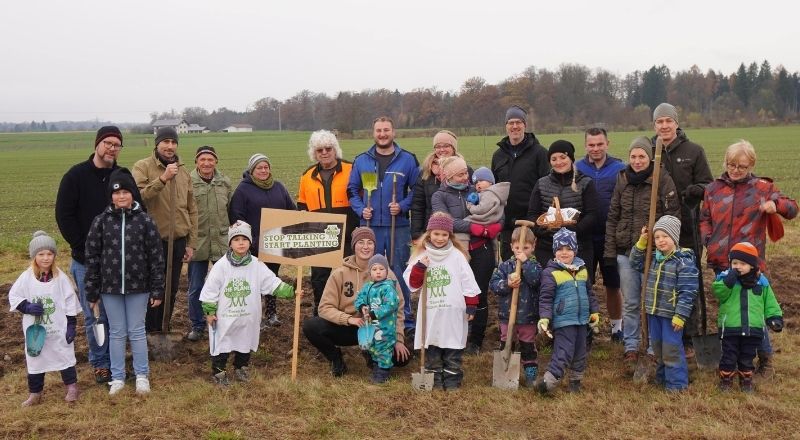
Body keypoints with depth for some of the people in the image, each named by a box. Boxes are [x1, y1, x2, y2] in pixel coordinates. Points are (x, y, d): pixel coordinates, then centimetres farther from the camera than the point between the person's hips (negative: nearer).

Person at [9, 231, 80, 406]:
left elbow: (70, 302, -4)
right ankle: (35, 393, 25)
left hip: (59, 329, -1)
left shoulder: (60, 277, -8)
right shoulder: (26, 277, -7)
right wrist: (27, 307, -16)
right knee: (34, 360, 12)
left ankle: (72, 387, 24)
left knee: (64, 356, 8)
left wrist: (71, 325, -6)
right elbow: (13, 296, 1)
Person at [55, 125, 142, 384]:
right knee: (95, 316, 3)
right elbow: (64, 216, -5)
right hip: (87, 262, -2)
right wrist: (84, 247, -10)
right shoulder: (76, 176, -4)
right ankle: (100, 363, 17)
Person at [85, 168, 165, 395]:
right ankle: (117, 377, 23)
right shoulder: (101, 221, -3)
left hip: (138, 287, -1)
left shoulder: (144, 220, -5)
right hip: (110, 288, 1)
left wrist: (158, 290, -4)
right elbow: (92, 256, 1)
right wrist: (92, 292, 1)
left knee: (137, 331, 9)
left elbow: (156, 256, -3)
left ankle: (142, 375, 22)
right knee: (117, 333, 11)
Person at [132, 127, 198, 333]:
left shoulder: (183, 172, 10)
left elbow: (192, 210, 12)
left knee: (171, 290, 12)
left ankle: (163, 330, 27)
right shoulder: (143, 167, -5)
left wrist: (191, 243, 9)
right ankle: (149, 333, 16)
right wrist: (162, 179, -29)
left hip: (178, 241, 5)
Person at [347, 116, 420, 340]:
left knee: (399, 273, 3)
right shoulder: (361, 160, 7)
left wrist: (403, 206, -12)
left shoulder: (408, 159, 1)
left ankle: (405, 319, 14)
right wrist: (360, 209, -3)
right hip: (370, 226, 2)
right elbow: (352, 190, 13)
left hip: (399, 227, -2)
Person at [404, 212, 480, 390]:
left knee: (453, 349, 5)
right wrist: (419, 267, -16)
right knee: (432, 348, 8)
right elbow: (412, 283, 0)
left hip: (453, 311, -2)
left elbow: (468, 282, 1)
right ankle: (435, 380, 19)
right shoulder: (422, 255, 4)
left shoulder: (457, 255, 1)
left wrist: (471, 306, -2)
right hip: (431, 312, 2)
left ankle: (452, 381, 14)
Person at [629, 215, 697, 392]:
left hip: (671, 315, -7)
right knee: (657, 346, 17)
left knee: (671, 348, -2)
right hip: (654, 312, 7)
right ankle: (662, 377, 33)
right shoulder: (654, 258, 7)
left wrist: (680, 315, -20)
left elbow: (687, 292, -17)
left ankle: (676, 383, 9)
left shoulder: (684, 261, -15)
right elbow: (636, 263, 19)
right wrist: (642, 242, 7)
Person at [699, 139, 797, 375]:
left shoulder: (762, 187, 2)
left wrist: (776, 204, -17)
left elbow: (792, 209, 5)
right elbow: (705, 219, 16)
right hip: (721, 262, 3)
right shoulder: (714, 189, 8)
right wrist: (707, 240, -2)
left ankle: (765, 357, 17)